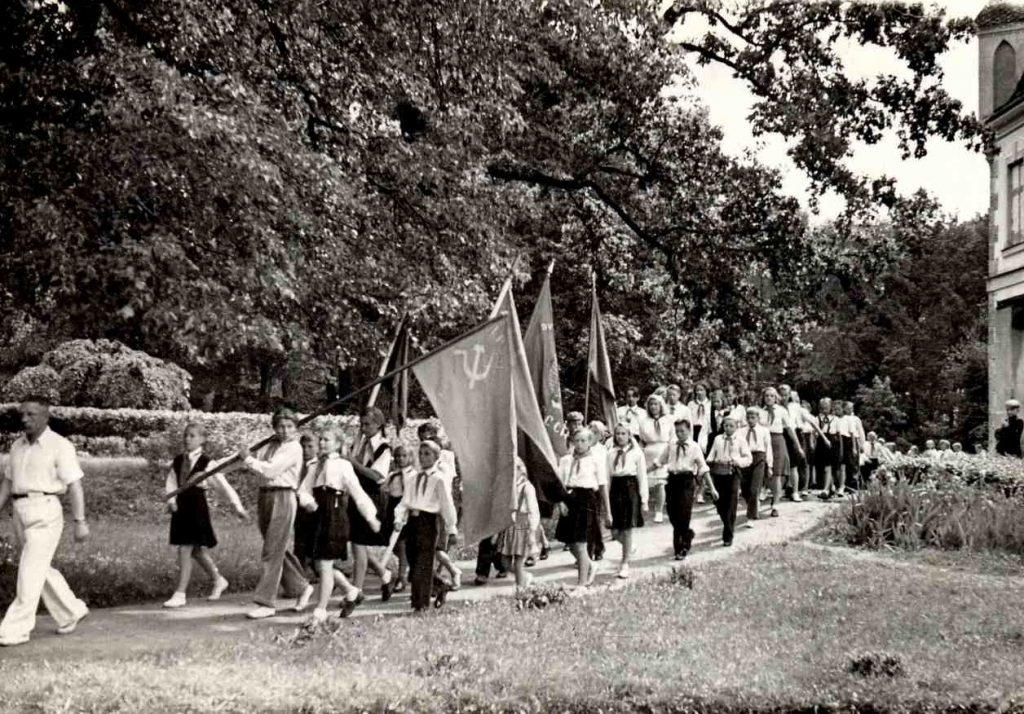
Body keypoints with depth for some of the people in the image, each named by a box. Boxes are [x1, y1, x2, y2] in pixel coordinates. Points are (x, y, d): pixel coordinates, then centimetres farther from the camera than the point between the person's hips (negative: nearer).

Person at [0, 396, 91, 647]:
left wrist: (80, 522, -14)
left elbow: (75, 485, -10)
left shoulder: (60, 446, -8)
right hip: (21, 513, 7)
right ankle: (71, 612, 31)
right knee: (42, 569, 14)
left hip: (45, 513, -7)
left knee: (30, 571, -9)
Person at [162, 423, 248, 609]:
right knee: (196, 551, 17)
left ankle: (180, 595, -4)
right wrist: (171, 499, -11)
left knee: (185, 550, -9)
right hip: (181, 508, 6)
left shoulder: (206, 463, -7)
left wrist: (238, 506, -4)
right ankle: (218, 580, 37)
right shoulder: (177, 461, 9)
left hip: (197, 508, -6)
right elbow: (171, 482, 8)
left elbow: (223, 486, -5)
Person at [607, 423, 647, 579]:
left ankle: (625, 565, 10)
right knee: (615, 532, 3)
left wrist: (644, 499, -4)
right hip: (615, 490, 3)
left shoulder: (636, 453, -1)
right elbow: (608, 477, 8)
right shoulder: (611, 453, 7)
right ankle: (628, 548, 35)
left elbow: (642, 477, -1)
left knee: (627, 530, -1)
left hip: (631, 489, -3)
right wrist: (606, 498, 5)